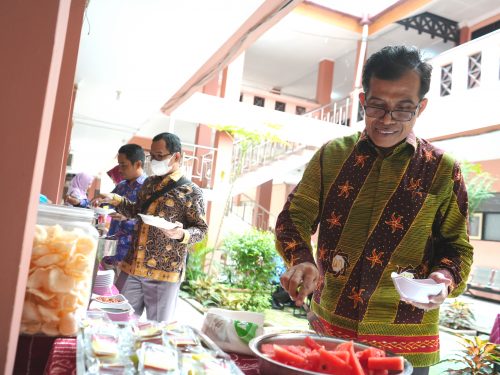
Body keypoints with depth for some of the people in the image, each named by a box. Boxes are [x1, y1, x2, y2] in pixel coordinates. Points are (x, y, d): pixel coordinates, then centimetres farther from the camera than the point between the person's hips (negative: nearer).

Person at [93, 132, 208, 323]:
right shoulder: (149, 183, 11)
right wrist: (115, 199, 12)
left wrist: (182, 234, -26)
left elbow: (201, 229, -6)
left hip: (165, 272, -6)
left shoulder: (191, 192, -8)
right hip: (132, 266, 6)